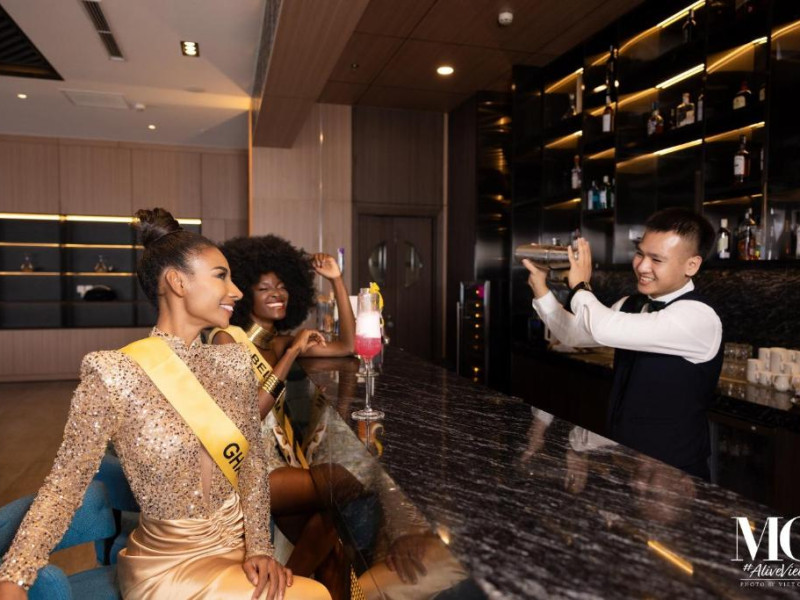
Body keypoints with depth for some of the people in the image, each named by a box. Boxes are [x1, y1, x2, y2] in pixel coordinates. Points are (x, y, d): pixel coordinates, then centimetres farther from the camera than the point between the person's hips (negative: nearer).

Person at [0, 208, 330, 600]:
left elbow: (252, 459, 1)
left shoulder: (234, 362, -2)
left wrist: (259, 547, -7)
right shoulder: (113, 376, -16)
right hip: (168, 562, -4)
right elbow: (67, 481, -11)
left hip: (237, 544, 5)